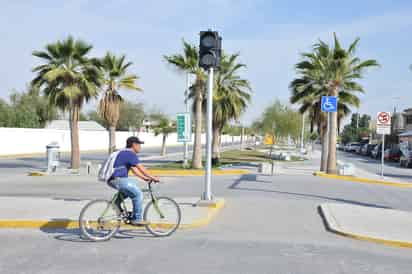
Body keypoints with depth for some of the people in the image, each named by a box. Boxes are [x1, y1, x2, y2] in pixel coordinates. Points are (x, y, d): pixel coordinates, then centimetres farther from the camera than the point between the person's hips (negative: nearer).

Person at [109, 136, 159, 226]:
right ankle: (136, 219, -1)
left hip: (114, 180, 10)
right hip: (118, 180, -10)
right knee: (138, 194, -7)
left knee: (134, 182, 26)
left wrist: (144, 178, 18)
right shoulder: (130, 154, -11)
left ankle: (117, 202, 17)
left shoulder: (124, 153, 20)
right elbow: (141, 168, -14)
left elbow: (134, 169, 22)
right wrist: (153, 178, -9)